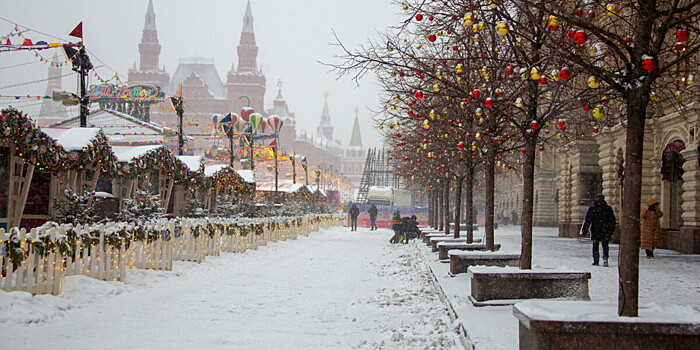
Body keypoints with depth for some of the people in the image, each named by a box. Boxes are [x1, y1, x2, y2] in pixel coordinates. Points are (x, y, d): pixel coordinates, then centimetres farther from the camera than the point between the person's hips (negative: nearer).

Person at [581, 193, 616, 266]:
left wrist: (583, 231, -1)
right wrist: (611, 231, 16)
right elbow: (612, 220, 8)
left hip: (595, 231, -1)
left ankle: (595, 261, 9)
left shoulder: (592, 208, -3)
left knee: (595, 246, 10)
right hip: (606, 232, 1)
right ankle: (605, 259, -11)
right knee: (605, 246, 7)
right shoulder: (608, 208, 3)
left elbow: (587, 220, -4)